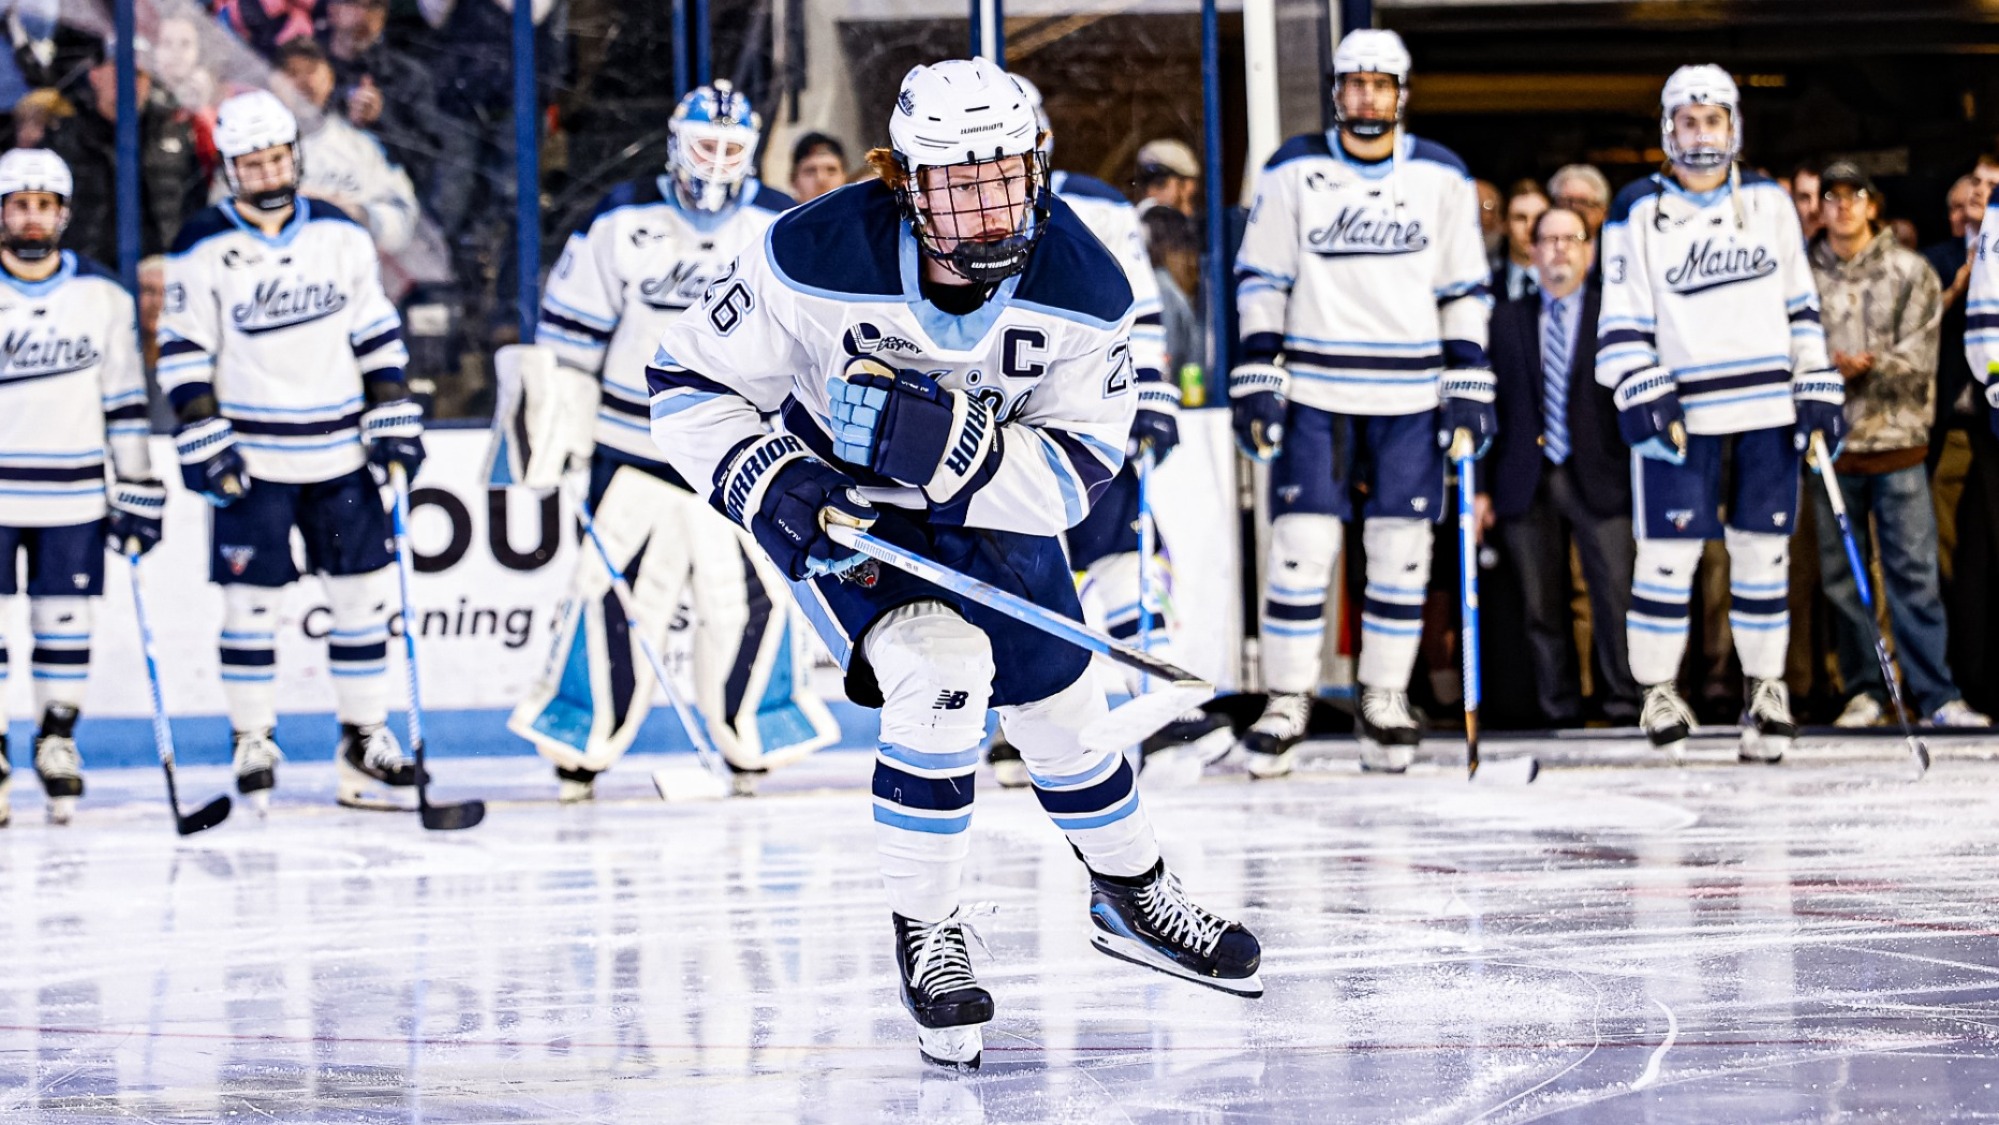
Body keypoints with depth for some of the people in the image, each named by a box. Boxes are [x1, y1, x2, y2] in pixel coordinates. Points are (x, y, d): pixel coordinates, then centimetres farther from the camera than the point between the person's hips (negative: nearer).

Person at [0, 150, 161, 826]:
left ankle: (58, 746, 17)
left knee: (66, 625, 4)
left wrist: (138, 490, 4)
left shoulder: (103, 298, 3)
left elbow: (124, 401, 7)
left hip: (72, 495, 1)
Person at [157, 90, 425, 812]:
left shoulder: (341, 236, 5)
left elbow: (376, 333, 10)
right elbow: (184, 353, -4)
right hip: (253, 459, -3)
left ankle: (363, 739, 14)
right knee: (250, 601, -1)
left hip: (339, 453, 3)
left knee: (364, 592, 4)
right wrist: (204, 440, -12)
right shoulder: (204, 250, -5)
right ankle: (253, 745, 10)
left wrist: (392, 416, 3)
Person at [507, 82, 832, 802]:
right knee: (617, 592, -4)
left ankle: (750, 740, 17)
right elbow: (570, 328, 3)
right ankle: (582, 740, 8)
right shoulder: (621, 221, -3)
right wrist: (558, 415, -1)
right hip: (633, 447, -1)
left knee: (752, 594, 0)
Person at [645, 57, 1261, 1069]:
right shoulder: (815, 263, -31)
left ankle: (1133, 896, 42)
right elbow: (688, 379, -18)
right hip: (836, 503, -4)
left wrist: (957, 448, -37)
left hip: (989, 509, 4)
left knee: (1061, 709, 12)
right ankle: (925, 935, -7)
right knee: (941, 672, -26)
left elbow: (1077, 468, -20)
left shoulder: (1083, 289, -24)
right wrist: (765, 482, -33)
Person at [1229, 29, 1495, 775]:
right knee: (1301, 545, -6)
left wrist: (1466, 386, 1)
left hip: (1410, 396, 1)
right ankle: (1287, 702, 2)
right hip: (1316, 390, -1)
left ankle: (1385, 703, 13)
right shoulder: (1294, 172, 2)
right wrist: (1256, 376, -4)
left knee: (1402, 549, 2)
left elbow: (1465, 289, 8)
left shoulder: (1442, 179, 5)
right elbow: (1261, 279, 4)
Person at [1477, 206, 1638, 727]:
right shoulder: (1507, 319, 14)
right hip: (1528, 482, 2)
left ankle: (1626, 708, -4)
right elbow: (1490, 405, 12)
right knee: (1542, 606, 3)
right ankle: (1560, 714, 8)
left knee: (1615, 595, -9)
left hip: (1599, 477, -2)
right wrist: (1481, 485, 7)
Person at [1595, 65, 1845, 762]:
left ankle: (1766, 691, 14)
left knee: (1763, 549, 5)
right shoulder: (1640, 214, 1)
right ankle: (1658, 693, 7)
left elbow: (1799, 304, 14)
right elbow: (1622, 320, -2)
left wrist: (1818, 389, 8)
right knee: (1669, 552, -6)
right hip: (1681, 410, -3)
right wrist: (1644, 396, -13)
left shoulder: (1769, 203, 10)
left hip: (1767, 405, 3)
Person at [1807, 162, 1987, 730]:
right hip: (1831, 444, 1)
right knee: (1843, 576, 5)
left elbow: (1919, 358, -1)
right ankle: (1864, 692, 14)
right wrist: (1834, 369, -14)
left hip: (1896, 443, -1)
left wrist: (1870, 365, -15)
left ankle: (1937, 696, 1)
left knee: (1914, 573, -2)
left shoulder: (1910, 272, 5)